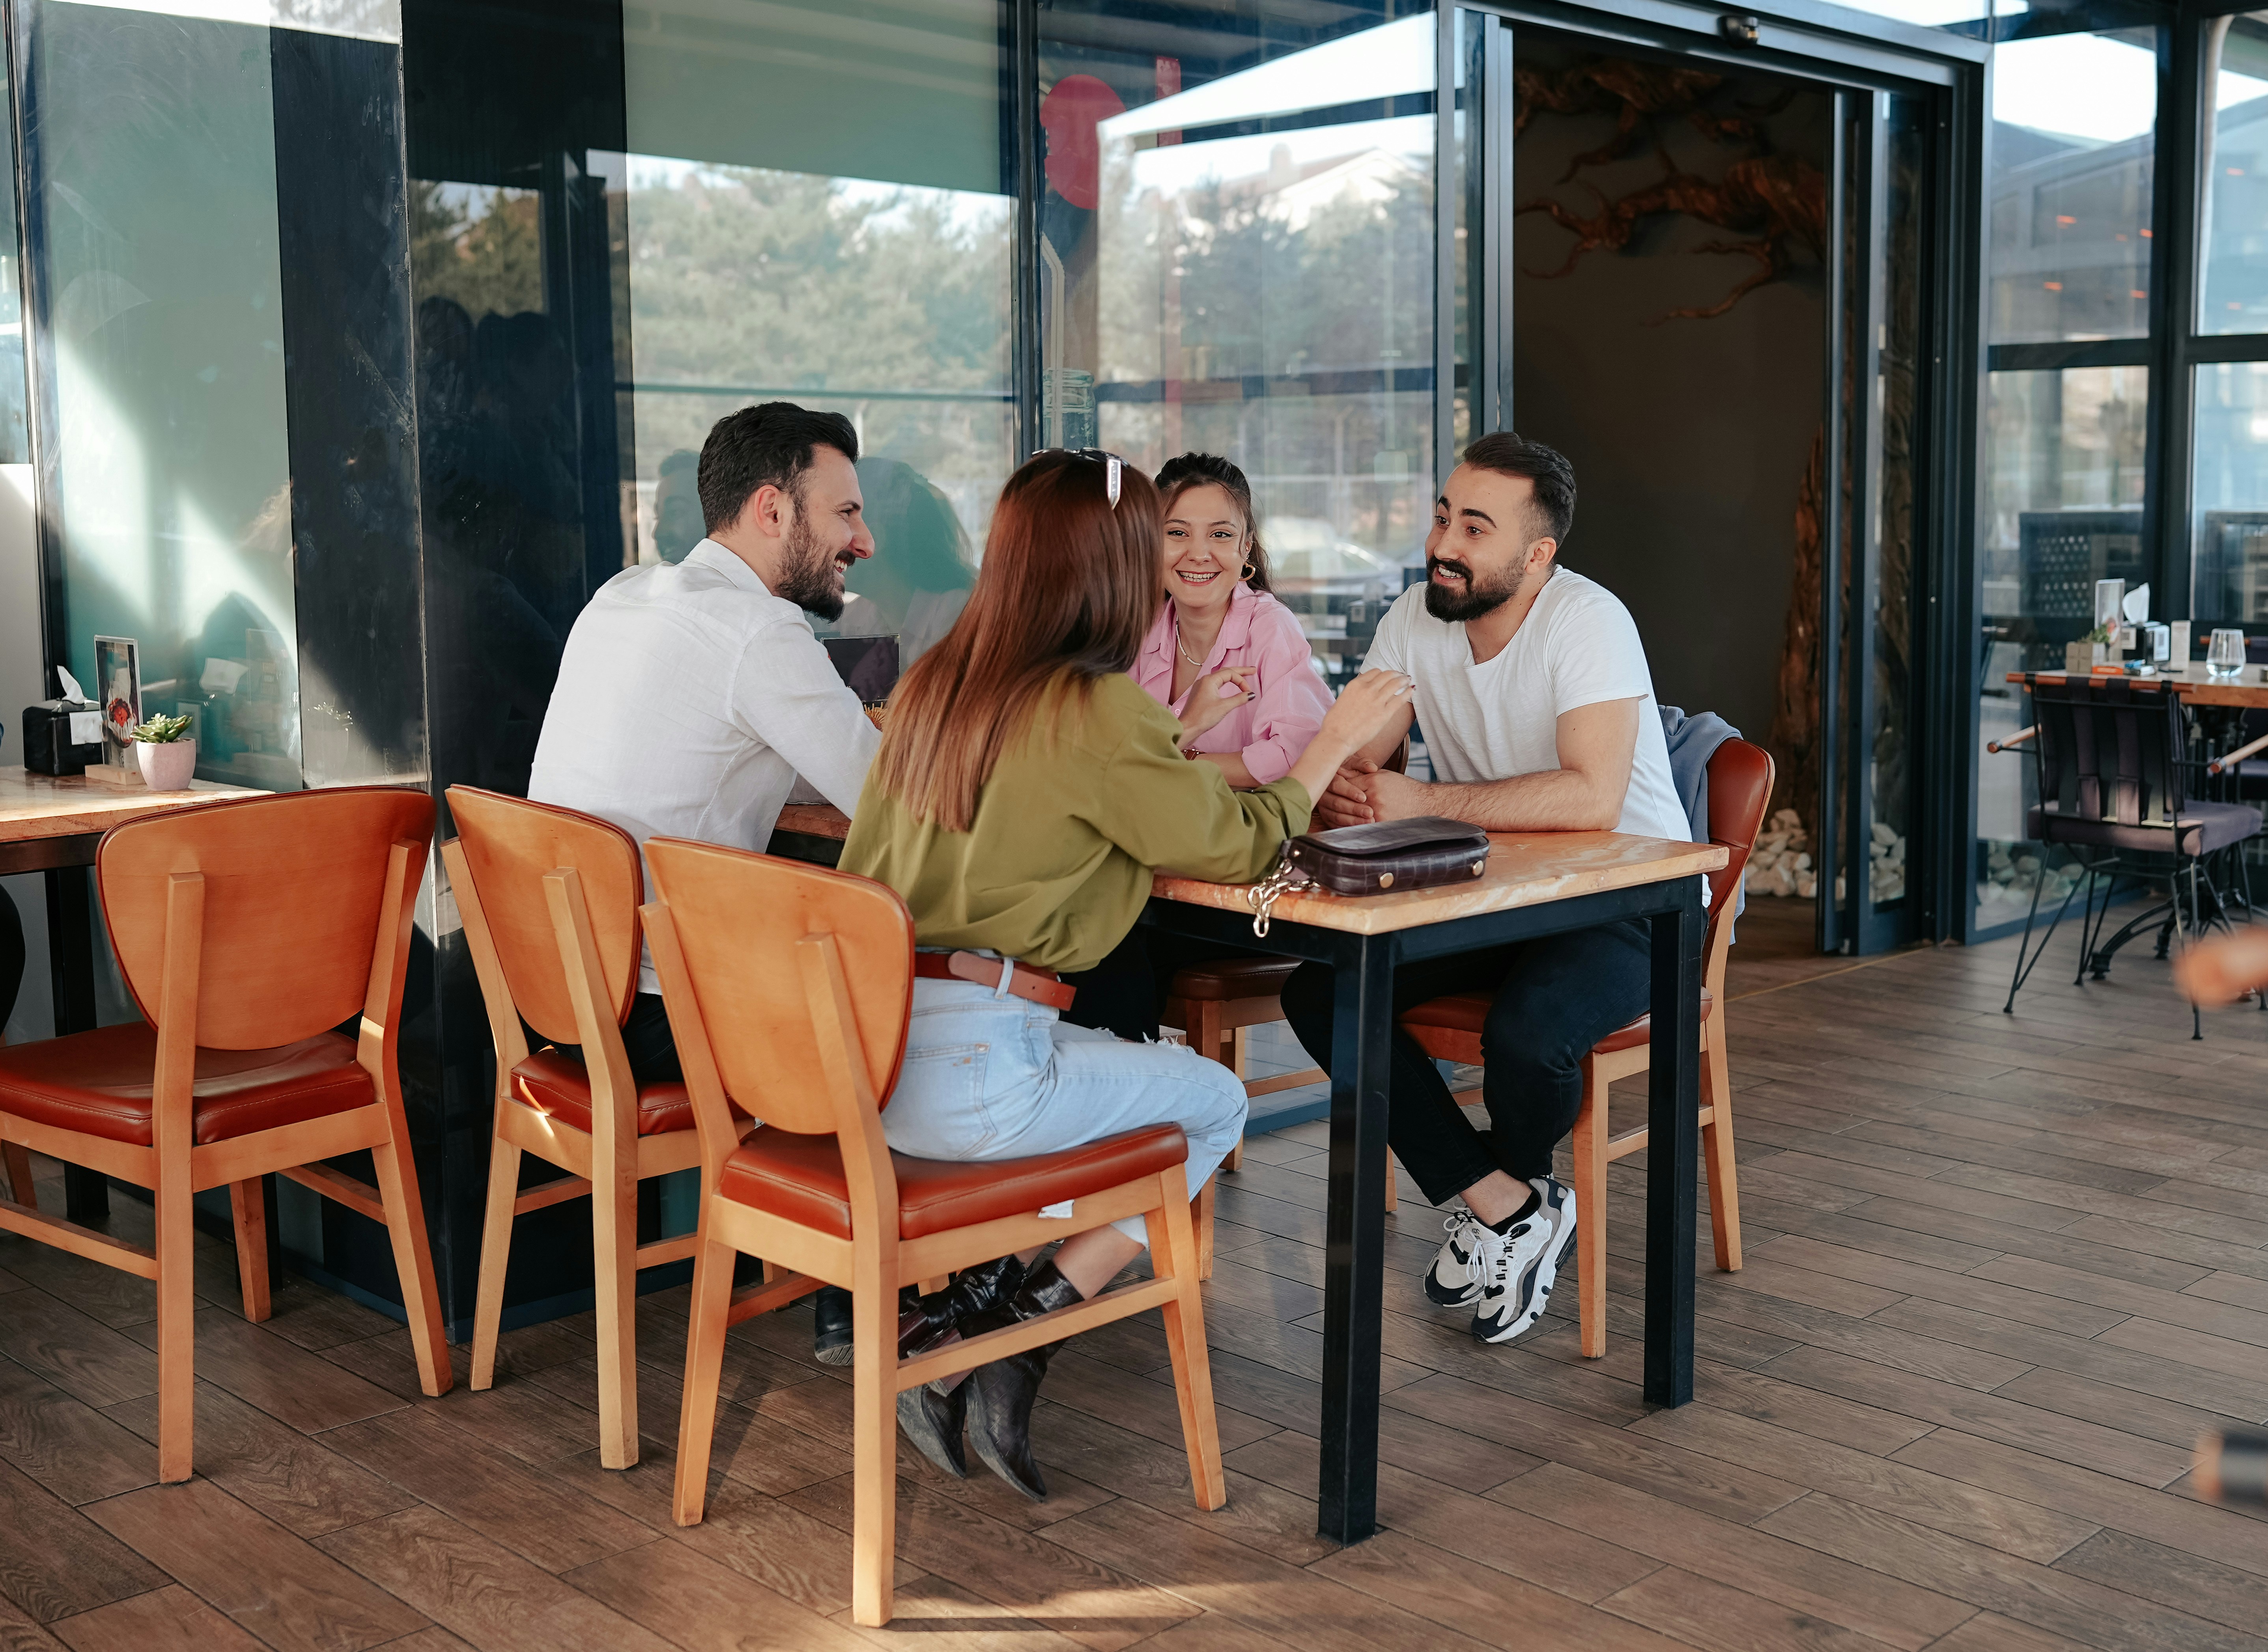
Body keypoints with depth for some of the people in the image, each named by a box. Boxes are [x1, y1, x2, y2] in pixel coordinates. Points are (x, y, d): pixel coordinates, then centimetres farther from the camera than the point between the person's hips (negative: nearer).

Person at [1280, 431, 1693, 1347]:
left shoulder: (1589, 621, -21)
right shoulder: (1414, 619, -2)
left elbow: (1592, 797, -33)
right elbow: (1356, 767, -2)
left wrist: (1424, 803, -32)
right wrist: (1336, 789, -28)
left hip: (1624, 899, -6)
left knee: (1525, 1032, -34)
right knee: (1318, 992, -12)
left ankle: (1499, 1191, 5)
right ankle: (1508, 1206, -5)